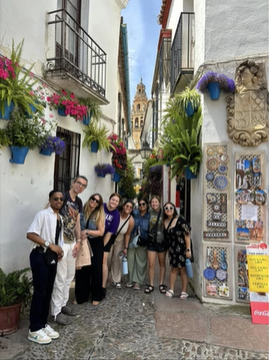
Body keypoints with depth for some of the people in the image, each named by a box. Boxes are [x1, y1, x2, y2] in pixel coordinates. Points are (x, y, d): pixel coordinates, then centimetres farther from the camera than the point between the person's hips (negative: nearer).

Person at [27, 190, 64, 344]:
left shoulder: (60, 218, 14)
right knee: (39, 292, -3)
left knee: (48, 292, 14)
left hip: (52, 257, 8)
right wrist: (50, 244, -22)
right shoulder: (43, 214, -11)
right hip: (40, 256, -8)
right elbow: (30, 234, -19)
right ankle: (34, 329, 11)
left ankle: (44, 324, 27)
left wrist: (59, 250, 3)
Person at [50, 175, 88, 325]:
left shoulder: (79, 202, 11)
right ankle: (56, 312, 11)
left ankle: (63, 304, 32)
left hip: (72, 242, 8)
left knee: (70, 275, 17)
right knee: (60, 278, -2)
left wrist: (78, 241, 11)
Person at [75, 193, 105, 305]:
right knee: (82, 269, 5)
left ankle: (96, 296, 22)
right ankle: (81, 296, 22)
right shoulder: (82, 211, -4)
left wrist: (87, 231, -20)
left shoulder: (100, 214, -6)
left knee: (95, 269, 7)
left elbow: (101, 232, -9)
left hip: (96, 244, -1)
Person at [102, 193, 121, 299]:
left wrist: (102, 246, -7)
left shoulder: (116, 214, -9)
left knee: (103, 261, -4)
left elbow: (110, 232, -7)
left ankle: (103, 287, 7)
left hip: (106, 239, 0)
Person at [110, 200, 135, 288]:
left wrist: (125, 247, -5)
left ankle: (116, 280, 18)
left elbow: (127, 234, -8)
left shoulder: (131, 220, -19)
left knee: (117, 260, 7)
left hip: (119, 241, 1)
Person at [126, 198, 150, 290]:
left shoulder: (150, 216, -4)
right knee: (130, 260, 6)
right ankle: (131, 279, 22)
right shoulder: (134, 213, 0)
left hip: (142, 242, -1)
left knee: (141, 262, 5)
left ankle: (138, 281, 18)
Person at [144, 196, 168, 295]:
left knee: (162, 263, 13)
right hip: (152, 241, 1)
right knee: (151, 264, 3)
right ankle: (151, 285, 18)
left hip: (162, 241, -1)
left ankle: (161, 284, 27)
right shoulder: (149, 212, -4)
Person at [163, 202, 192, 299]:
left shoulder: (180, 220, -15)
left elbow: (187, 234, -16)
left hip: (181, 248, -5)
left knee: (182, 269, 4)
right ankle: (171, 289, 22)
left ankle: (184, 291, 17)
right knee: (173, 268, 12)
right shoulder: (165, 221, 4)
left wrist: (188, 249, -18)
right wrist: (168, 249, 10)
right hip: (172, 248, 5)